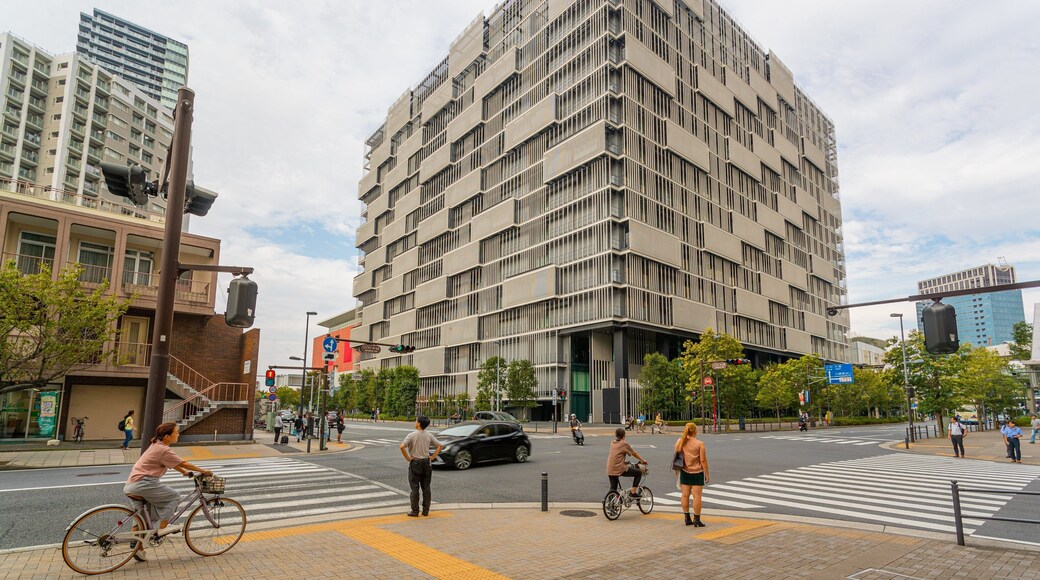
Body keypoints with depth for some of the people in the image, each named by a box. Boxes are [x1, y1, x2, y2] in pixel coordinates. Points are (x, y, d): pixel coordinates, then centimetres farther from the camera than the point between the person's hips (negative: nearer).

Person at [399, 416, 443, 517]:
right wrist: (432, 457, 4)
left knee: (415, 488, 4)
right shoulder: (429, 436, 0)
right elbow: (440, 446, 2)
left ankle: (415, 511, 7)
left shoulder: (411, 435, -12)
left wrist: (408, 458, -13)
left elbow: (402, 446, -23)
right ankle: (426, 510, 14)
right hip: (426, 463, 4)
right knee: (426, 488, 9)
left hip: (415, 463, -4)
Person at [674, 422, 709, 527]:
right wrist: (706, 474, -3)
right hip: (697, 473, -4)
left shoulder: (680, 442, -2)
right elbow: (703, 461, -11)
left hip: (684, 472, 4)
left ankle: (687, 518, 17)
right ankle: (696, 520, 4)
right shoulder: (699, 444, -12)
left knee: (685, 495, 10)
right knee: (697, 496, 1)